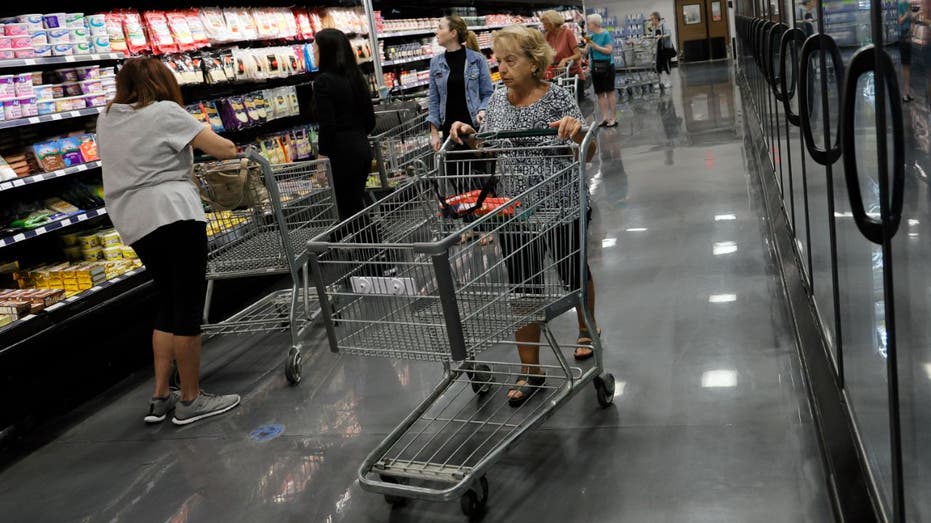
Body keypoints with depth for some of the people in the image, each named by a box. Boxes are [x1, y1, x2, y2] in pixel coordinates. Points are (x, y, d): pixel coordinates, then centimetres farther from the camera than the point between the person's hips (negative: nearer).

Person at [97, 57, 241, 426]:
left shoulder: (106, 119, 15)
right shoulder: (165, 112, -5)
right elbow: (223, 150, -6)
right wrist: (230, 147, 15)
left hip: (133, 224, 8)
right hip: (173, 215, -7)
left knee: (169, 304, 17)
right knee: (189, 307, 1)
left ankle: (160, 398, 18)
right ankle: (190, 401, 8)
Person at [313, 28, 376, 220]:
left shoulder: (323, 81, -12)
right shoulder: (355, 76, 10)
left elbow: (327, 125, -18)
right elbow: (370, 119, 13)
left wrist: (322, 156, -12)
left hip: (341, 153, -8)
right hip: (363, 149, 8)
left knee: (348, 210, 0)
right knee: (357, 204, 17)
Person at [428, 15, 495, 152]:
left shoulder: (477, 59, -3)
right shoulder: (435, 63, 6)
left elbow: (488, 93, 1)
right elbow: (434, 101, 8)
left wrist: (483, 110, -19)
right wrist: (434, 133, 3)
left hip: (475, 126, -3)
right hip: (449, 128, 3)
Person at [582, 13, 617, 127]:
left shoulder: (606, 34, -10)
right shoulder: (591, 35, 9)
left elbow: (609, 50, -16)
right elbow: (587, 50, 14)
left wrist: (595, 46, -19)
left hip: (606, 66, -7)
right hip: (595, 66, 7)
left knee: (609, 92, -2)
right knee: (600, 93, 8)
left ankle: (613, 118, 2)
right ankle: (605, 118, 13)